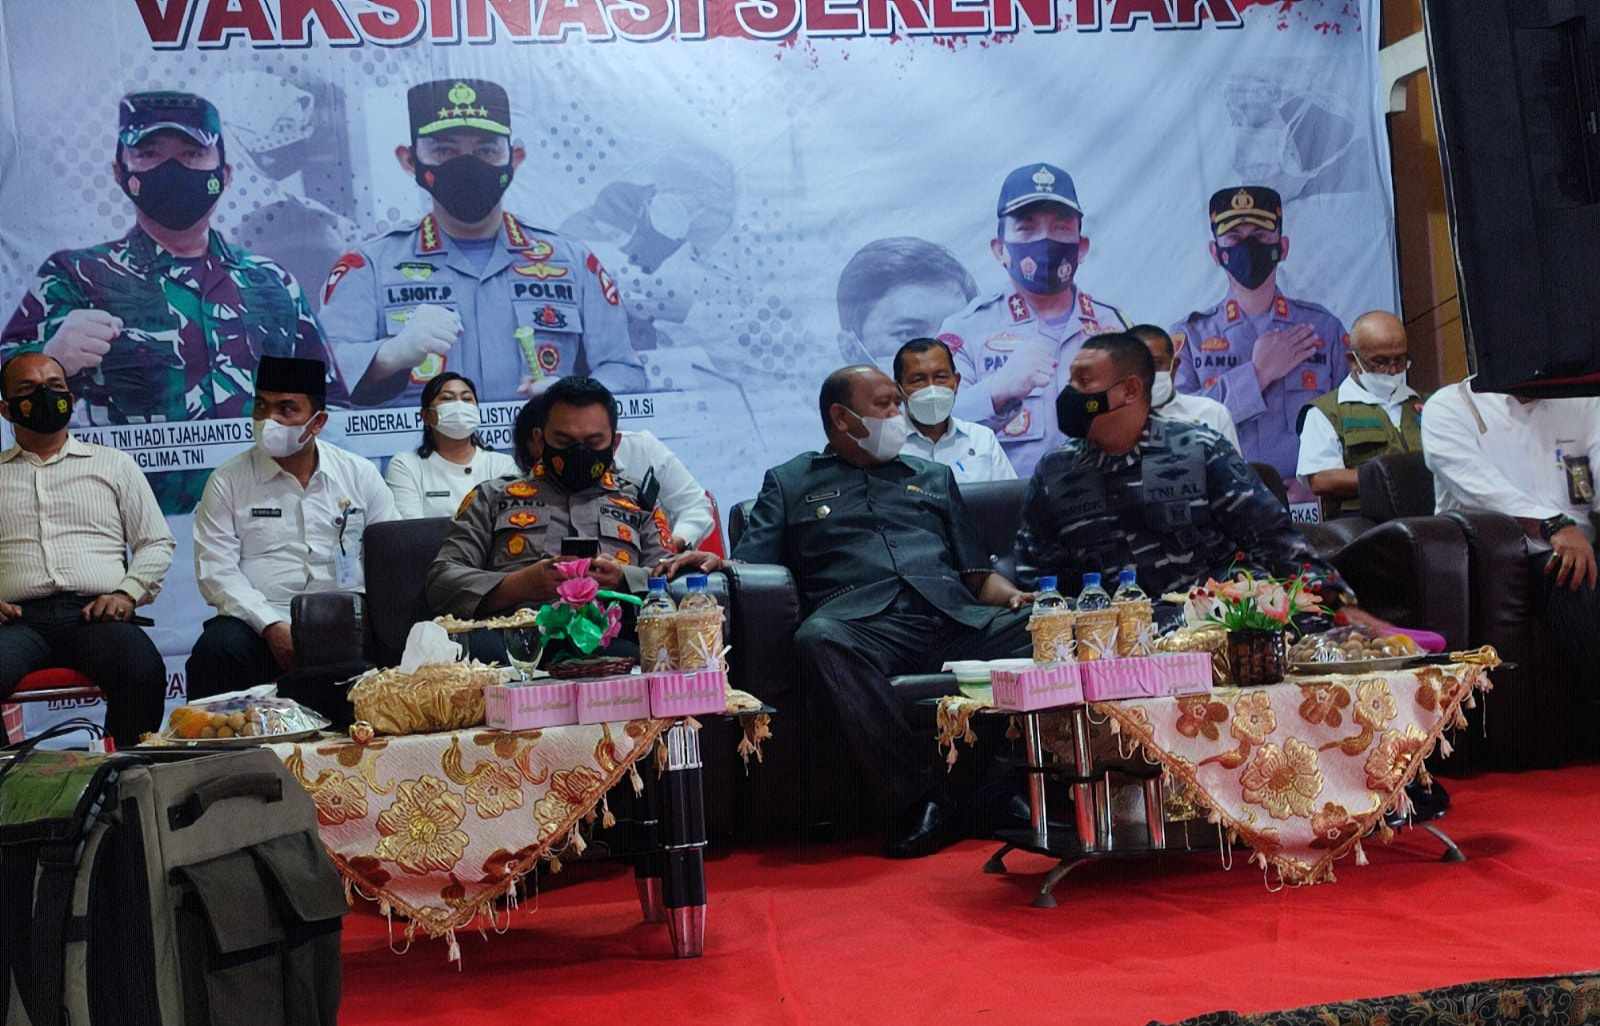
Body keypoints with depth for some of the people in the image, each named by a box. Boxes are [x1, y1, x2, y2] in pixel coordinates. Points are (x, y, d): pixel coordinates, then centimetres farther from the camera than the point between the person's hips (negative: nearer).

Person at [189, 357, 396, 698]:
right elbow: (216, 570, 0)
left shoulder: (359, 474, 13)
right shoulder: (227, 481, 9)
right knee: (217, 650, -33)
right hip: (257, 625, 0)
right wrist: (271, 627, -14)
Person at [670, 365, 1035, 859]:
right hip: (864, 626, -2)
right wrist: (716, 564, -9)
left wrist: (1013, 596, 5)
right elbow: (750, 567, 14)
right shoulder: (789, 483, 25)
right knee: (818, 636, -39)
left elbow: (976, 570, 27)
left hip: (956, 619, 2)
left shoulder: (933, 477, 33)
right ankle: (921, 797, -34)